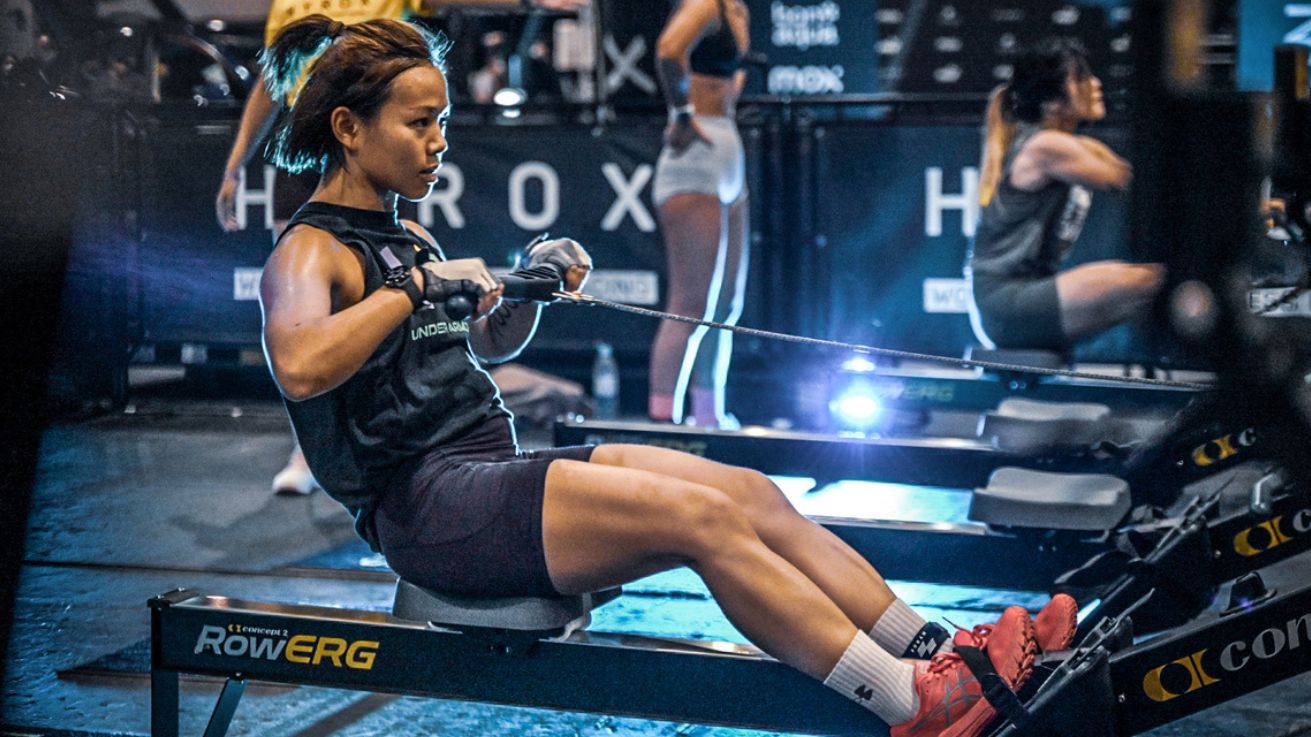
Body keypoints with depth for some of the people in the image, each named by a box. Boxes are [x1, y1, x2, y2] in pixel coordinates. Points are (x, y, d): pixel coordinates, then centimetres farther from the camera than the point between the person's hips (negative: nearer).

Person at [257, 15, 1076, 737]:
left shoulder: (403, 235, 19)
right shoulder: (311, 251, -7)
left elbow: (489, 345, 32)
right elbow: (299, 367, -30)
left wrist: (531, 286, 12)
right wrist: (414, 286, -21)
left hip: (494, 466, 9)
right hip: (425, 504, -9)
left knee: (751, 493, -8)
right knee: (703, 518, -23)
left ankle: (938, 652, -13)